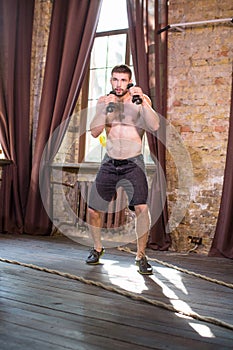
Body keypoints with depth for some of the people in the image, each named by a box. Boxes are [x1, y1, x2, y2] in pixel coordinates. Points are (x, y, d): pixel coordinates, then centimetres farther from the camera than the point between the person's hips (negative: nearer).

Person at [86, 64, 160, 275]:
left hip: (133, 163, -3)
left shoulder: (141, 100, -6)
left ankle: (141, 256, -3)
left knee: (141, 207, -21)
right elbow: (94, 132, -9)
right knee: (93, 210, 4)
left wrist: (141, 101, -33)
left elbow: (154, 127, -22)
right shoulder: (104, 101, 3)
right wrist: (106, 109, -22)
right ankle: (97, 248, 31)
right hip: (109, 163, 3)